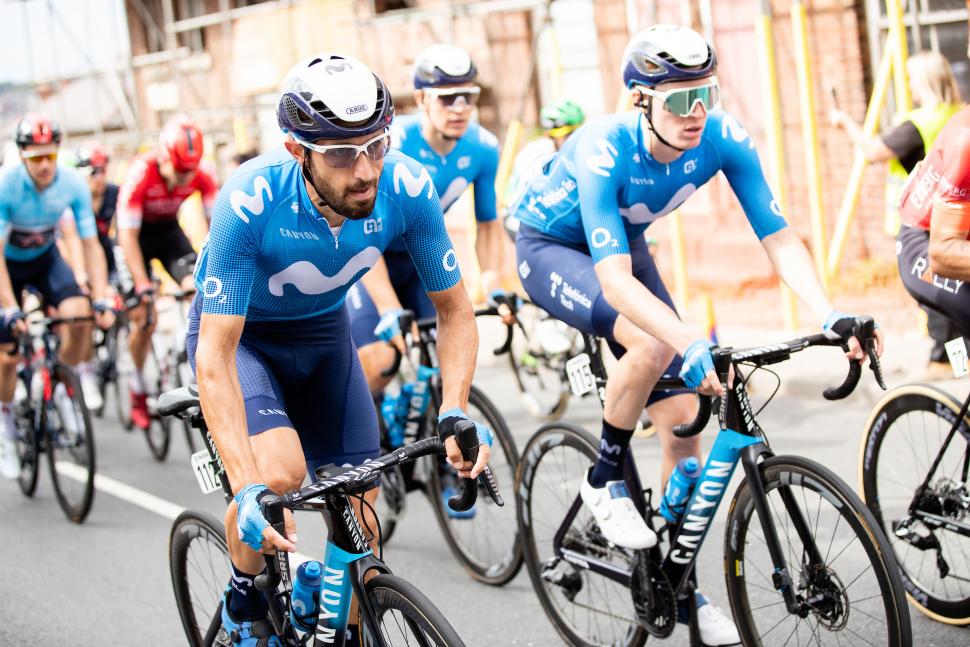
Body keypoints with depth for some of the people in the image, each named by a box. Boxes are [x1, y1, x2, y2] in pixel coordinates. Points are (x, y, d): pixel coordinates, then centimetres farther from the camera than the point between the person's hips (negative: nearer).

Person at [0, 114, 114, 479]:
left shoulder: (72, 184, -22)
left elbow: (91, 244, -18)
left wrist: (101, 300, -27)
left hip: (45, 258, 2)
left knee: (79, 315, -26)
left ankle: (66, 387, -1)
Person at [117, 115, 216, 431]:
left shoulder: (200, 176, -23)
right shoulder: (141, 174, -33)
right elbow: (127, 235, -30)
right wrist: (143, 285, -35)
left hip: (169, 230, 3)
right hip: (138, 234, -3)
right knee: (143, 318, -8)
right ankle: (138, 387, 13)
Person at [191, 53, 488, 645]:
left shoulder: (408, 188, -26)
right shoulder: (250, 204, -36)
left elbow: (454, 310, -12)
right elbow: (215, 356, -35)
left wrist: (456, 413, -28)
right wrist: (246, 490, -45)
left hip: (324, 330, 4)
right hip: (239, 335, -3)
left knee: (360, 519, -3)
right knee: (278, 472, -29)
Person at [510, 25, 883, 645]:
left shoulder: (724, 138, -24)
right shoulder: (604, 151, -38)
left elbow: (779, 237, -24)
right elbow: (614, 279, -46)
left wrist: (831, 317, -40)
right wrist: (693, 345, -58)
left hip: (624, 243, 5)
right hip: (549, 248, -5)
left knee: (683, 412, -5)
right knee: (653, 345, -34)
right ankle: (605, 479, -8)